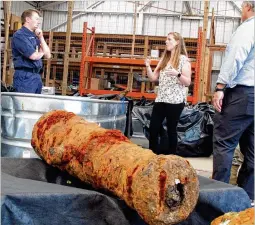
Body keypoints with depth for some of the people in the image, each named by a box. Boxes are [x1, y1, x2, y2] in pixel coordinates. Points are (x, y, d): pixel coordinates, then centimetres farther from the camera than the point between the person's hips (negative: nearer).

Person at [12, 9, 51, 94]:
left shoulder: (35, 37, 16)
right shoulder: (19, 35, -8)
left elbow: (48, 55, 12)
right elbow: (34, 56, -16)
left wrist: (41, 38, 4)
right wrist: (42, 52, 8)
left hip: (37, 76, 8)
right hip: (25, 76, -8)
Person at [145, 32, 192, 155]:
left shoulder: (183, 59, -4)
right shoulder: (163, 59, 14)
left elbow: (188, 82, -8)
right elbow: (153, 78, 12)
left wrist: (177, 74, -25)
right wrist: (148, 66, -4)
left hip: (175, 100, -6)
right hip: (160, 99, 6)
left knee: (171, 129, 2)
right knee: (153, 129, 4)